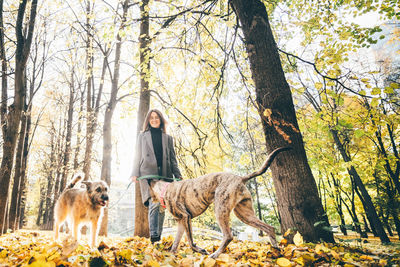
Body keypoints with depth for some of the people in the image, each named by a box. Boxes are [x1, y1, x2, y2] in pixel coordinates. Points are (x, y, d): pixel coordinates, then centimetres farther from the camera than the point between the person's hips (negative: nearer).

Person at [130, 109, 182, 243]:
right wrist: (135, 173, -1)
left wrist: (178, 175, 6)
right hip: (148, 173, -2)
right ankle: (153, 234, -22)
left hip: (164, 174, 2)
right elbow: (138, 156, 11)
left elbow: (173, 159, 16)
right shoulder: (142, 136, 16)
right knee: (154, 203, -19)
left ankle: (159, 235, 10)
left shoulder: (168, 138, 19)